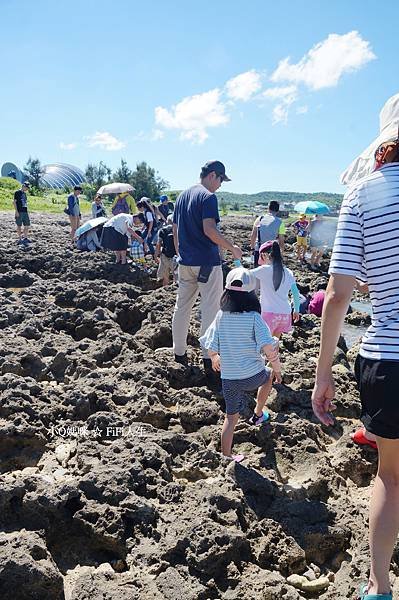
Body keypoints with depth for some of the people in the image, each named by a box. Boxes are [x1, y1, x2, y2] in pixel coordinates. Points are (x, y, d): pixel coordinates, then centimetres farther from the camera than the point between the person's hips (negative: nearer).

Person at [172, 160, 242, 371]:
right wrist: (232, 248, -14)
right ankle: (208, 358, 4)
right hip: (207, 263, -8)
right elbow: (209, 229, -22)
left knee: (181, 307, 14)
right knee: (210, 310, 0)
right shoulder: (208, 197, -11)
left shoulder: (182, 196, 14)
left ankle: (179, 353, 24)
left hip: (185, 263, 8)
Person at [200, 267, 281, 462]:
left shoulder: (221, 316, -4)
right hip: (253, 375, -2)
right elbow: (268, 348, -20)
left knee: (231, 416, 18)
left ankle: (226, 456, 25)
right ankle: (258, 415, 41)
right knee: (268, 376, 33)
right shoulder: (254, 317, -13)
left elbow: (211, 349, -3)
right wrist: (277, 368, -3)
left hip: (228, 378, 2)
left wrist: (215, 359, 20)